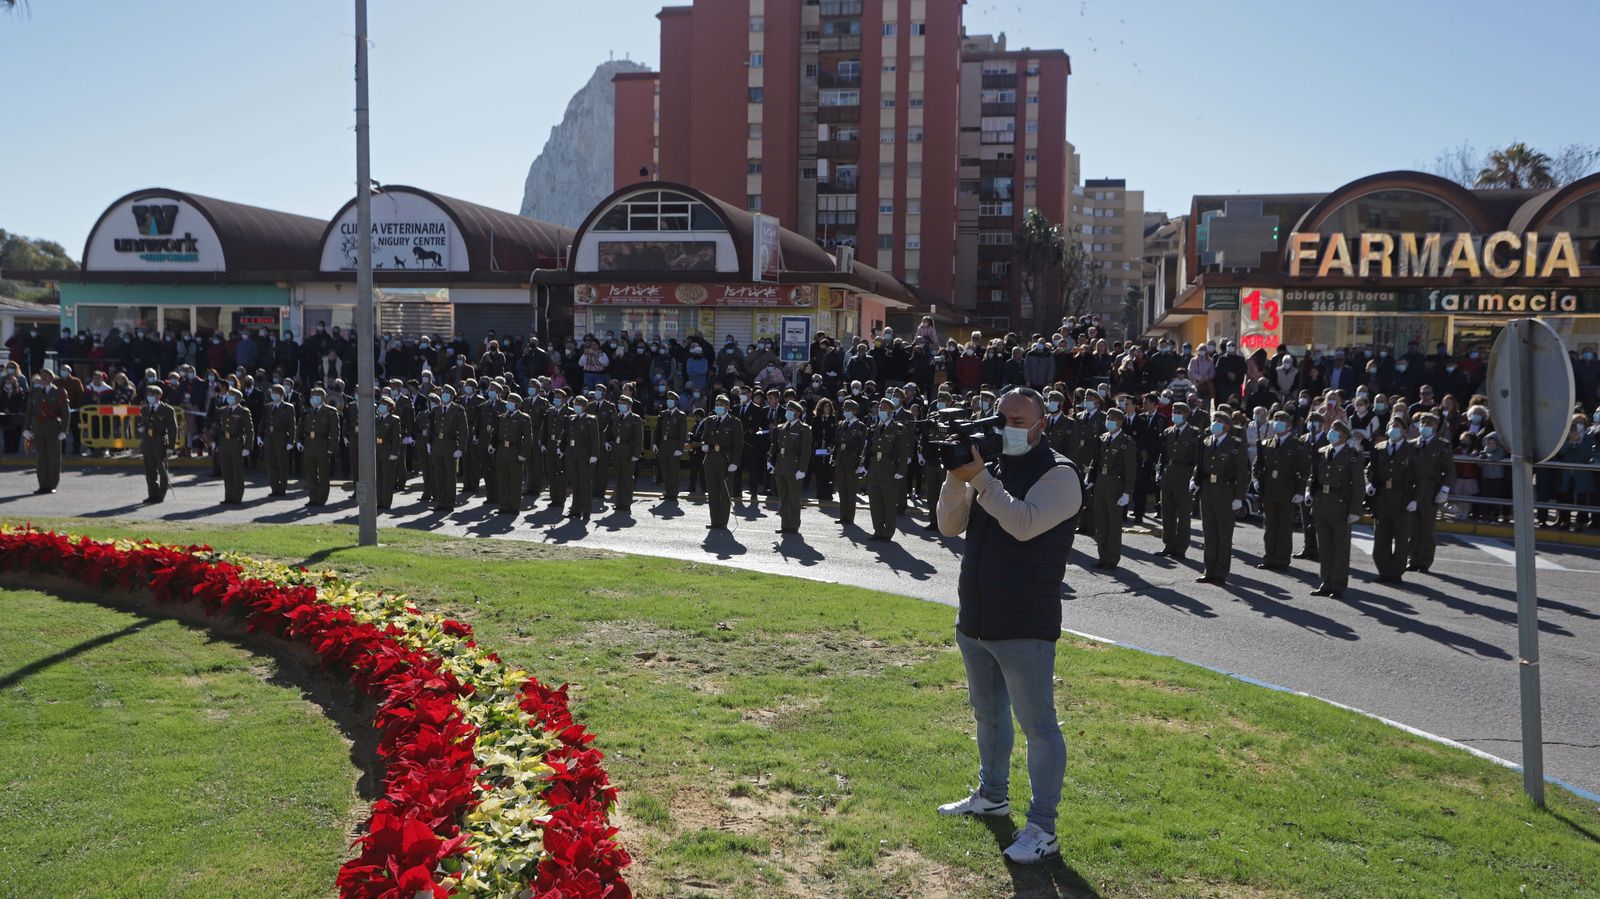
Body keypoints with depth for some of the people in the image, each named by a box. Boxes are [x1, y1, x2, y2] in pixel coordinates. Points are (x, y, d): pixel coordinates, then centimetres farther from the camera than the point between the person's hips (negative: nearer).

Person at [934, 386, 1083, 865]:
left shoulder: (1059, 474, -11)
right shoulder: (991, 468, 9)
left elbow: (1025, 523, -27)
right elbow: (950, 525, 4)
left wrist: (979, 477, -24)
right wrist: (957, 477, -12)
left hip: (1025, 627, -8)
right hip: (975, 621, 8)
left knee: (1038, 726, -1)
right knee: (988, 714, 22)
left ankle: (1042, 829, 7)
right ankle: (993, 796, 41)